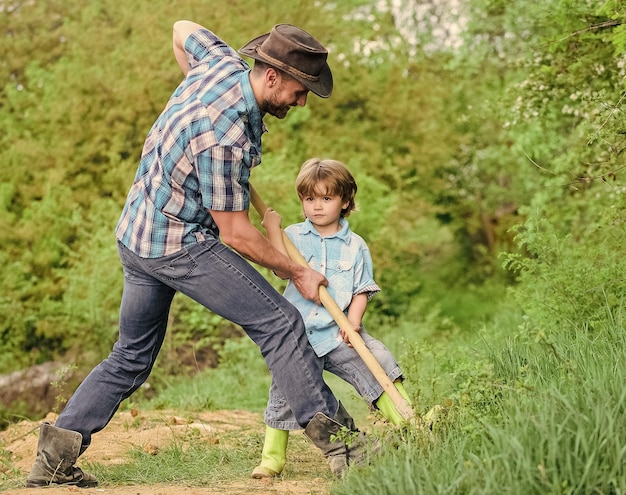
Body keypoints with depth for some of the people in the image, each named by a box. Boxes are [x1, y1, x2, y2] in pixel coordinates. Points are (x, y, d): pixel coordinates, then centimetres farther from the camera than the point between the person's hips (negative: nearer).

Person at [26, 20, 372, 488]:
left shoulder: (223, 62, -3)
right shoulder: (223, 134, -28)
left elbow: (184, 30, 21)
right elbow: (235, 234, -19)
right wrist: (297, 271, -9)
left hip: (135, 235, 10)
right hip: (180, 244, -10)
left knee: (131, 357, 16)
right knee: (278, 322, -9)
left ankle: (57, 454, 11)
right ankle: (333, 436, -12)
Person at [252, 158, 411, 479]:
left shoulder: (355, 246, 7)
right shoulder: (294, 236, 7)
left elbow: (362, 290, 2)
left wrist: (354, 320, -14)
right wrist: (273, 229, -14)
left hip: (340, 334, 0)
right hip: (298, 335, 0)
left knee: (380, 364, -18)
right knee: (284, 394, -1)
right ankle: (272, 458, 11)